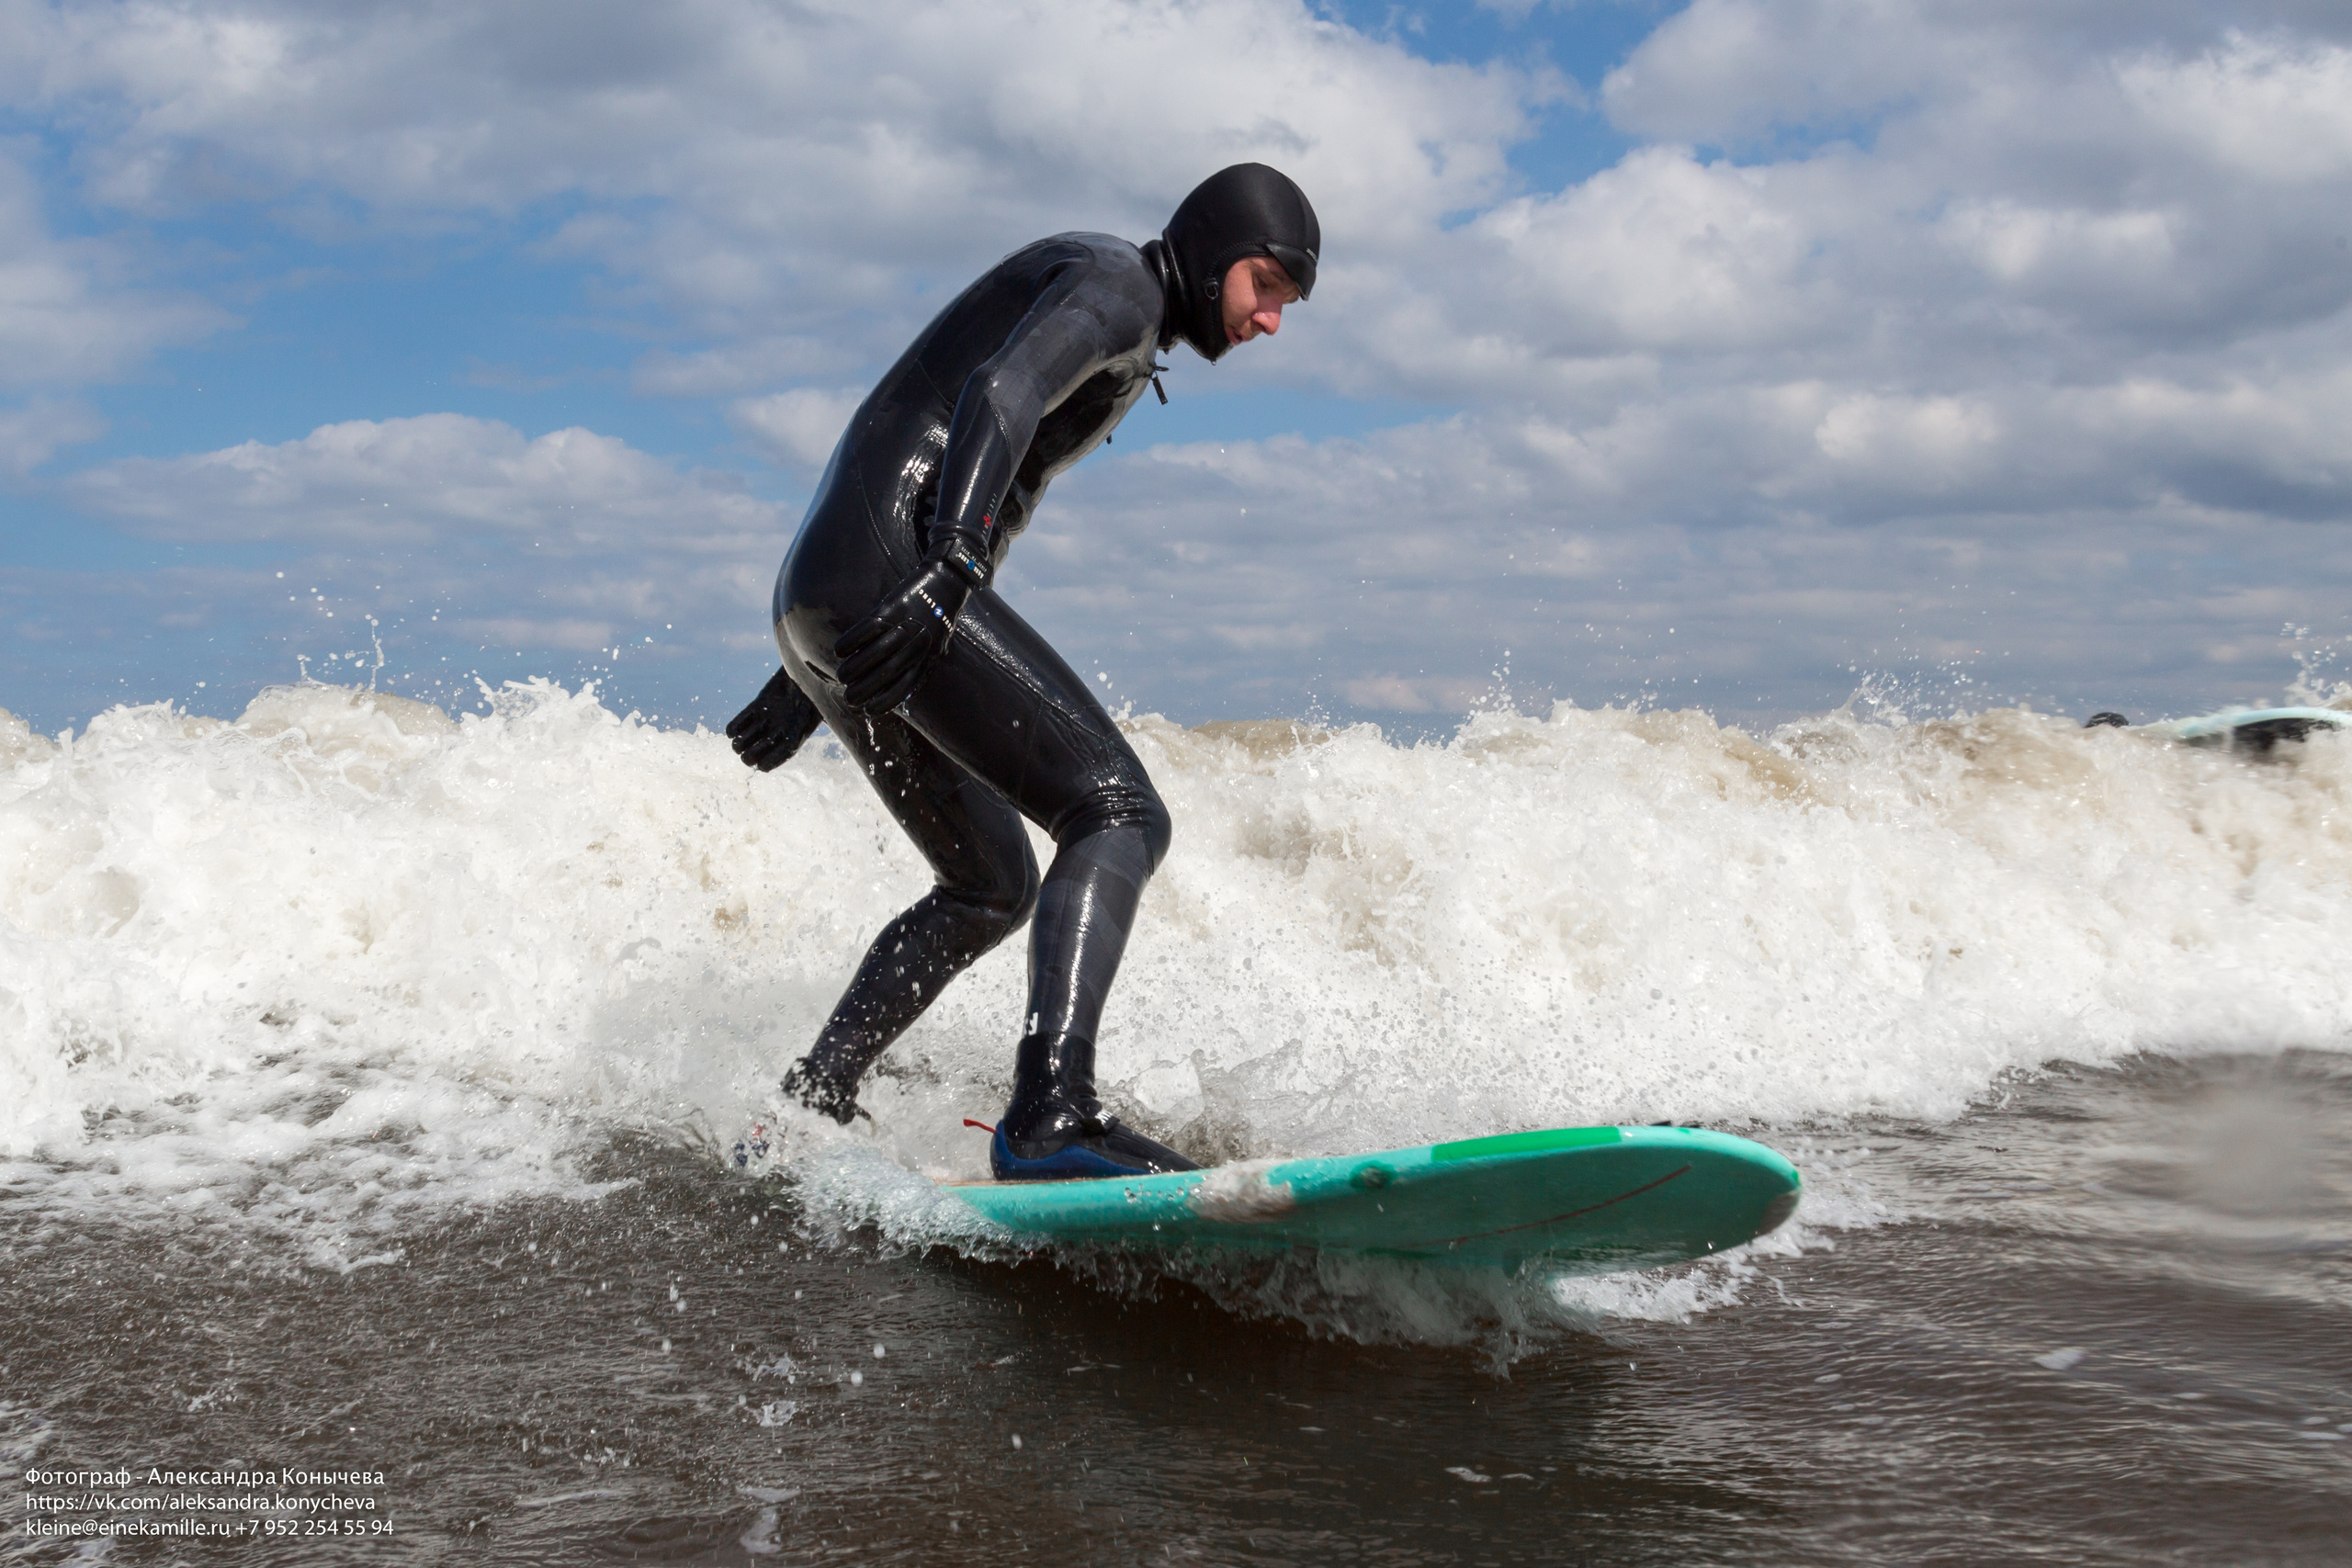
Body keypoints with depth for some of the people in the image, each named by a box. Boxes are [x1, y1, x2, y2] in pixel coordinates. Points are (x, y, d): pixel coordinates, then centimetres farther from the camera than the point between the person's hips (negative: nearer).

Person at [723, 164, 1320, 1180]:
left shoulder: (1123, 343, 30)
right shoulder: (1117, 285, 0)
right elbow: (997, 395, -21)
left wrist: (813, 677, 31)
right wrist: (952, 565, -36)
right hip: (888, 571, -10)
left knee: (993, 883, 18)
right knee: (1117, 813, -17)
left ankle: (805, 1107, 16)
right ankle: (1051, 1113, -32)